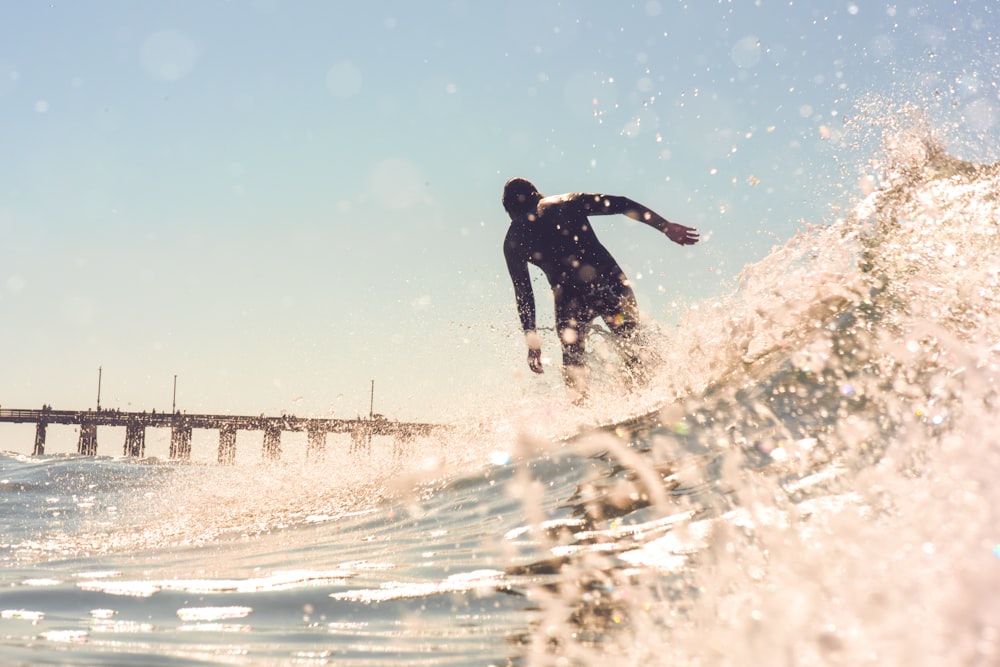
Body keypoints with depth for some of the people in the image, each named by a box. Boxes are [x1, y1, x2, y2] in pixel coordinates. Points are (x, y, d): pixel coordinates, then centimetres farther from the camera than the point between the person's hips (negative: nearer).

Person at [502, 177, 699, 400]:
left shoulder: (513, 239, 13)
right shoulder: (570, 202, 15)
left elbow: (522, 293, 11)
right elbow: (623, 205, 6)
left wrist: (531, 339, 15)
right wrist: (666, 226, 4)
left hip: (570, 300, -1)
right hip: (610, 283, 1)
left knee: (573, 368, 21)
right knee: (635, 346, 15)